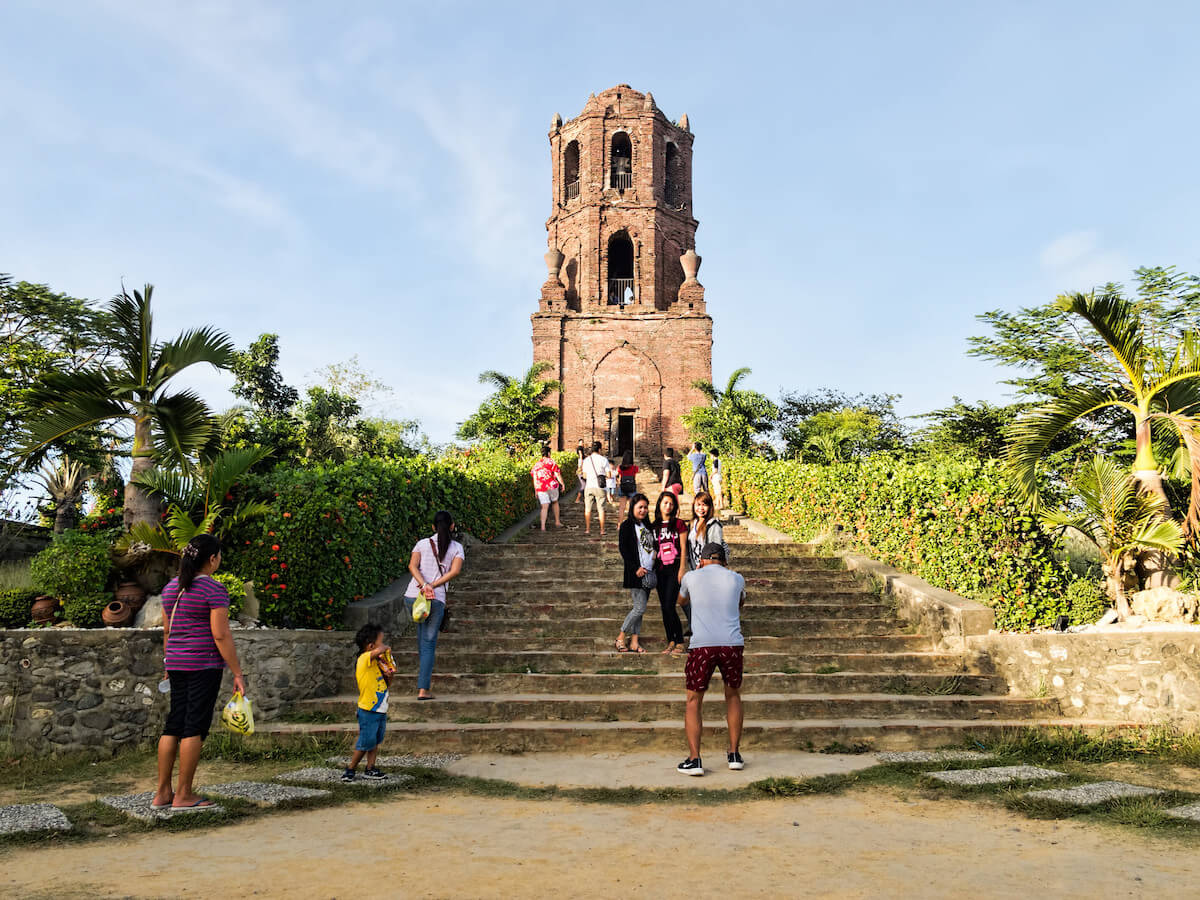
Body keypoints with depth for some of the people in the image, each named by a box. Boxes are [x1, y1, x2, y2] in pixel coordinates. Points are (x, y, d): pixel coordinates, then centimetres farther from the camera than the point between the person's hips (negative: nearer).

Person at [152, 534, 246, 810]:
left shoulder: (172, 587, 12)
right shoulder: (214, 589, -12)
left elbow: (166, 631, 18)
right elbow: (221, 635, -16)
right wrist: (237, 673, -12)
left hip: (177, 663, 8)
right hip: (205, 663, -8)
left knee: (174, 725, 12)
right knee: (195, 727, -1)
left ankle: (162, 792, 17)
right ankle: (184, 795, 4)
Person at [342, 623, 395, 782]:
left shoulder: (377, 661, 11)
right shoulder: (365, 659, -16)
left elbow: (386, 685, 20)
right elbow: (379, 651, -39)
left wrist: (389, 676, 0)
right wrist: (386, 648, -17)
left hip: (380, 710, 9)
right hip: (368, 711, -9)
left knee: (375, 742, 15)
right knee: (366, 743, -1)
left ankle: (370, 769, 24)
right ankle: (350, 770, 13)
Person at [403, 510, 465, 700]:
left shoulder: (422, 543, 12)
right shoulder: (457, 547, 9)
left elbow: (412, 566, -5)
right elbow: (454, 571, -8)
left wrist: (424, 585, -15)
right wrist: (433, 586, -10)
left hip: (412, 597, 2)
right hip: (436, 600, -2)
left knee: (422, 626, 32)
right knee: (429, 643, 2)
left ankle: (423, 665, 28)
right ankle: (423, 689, -4)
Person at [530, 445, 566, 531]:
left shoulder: (536, 464, 12)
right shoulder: (551, 461, -1)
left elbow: (535, 479, 11)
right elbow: (557, 474, -7)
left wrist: (536, 491, 16)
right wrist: (563, 484, 3)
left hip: (541, 488, 2)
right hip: (552, 485, -2)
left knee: (544, 507, 1)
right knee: (555, 502, 22)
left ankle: (543, 526, -13)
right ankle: (557, 522, 28)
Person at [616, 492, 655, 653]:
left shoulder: (647, 526, 16)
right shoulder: (627, 526, -5)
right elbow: (623, 548, -12)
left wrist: (655, 567, 11)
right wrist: (636, 568, -17)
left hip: (648, 573, 7)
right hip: (635, 573, -7)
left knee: (640, 608, 7)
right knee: (640, 608, -10)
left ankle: (634, 641, 12)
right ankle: (621, 637, 4)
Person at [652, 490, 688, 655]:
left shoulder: (679, 524, -1)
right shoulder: (654, 526, 10)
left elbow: (683, 548, -3)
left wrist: (682, 569, -9)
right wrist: (651, 568, 11)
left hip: (674, 568, -5)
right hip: (660, 569, 5)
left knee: (669, 607, -12)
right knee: (664, 608, 6)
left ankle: (679, 643, -2)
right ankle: (670, 641, 15)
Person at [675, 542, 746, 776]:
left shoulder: (691, 577, 8)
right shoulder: (736, 578, 12)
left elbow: (682, 600, 30)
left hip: (702, 645, -2)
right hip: (733, 643, 2)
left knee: (693, 701, 9)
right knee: (733, 695, 22)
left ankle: (694, 759, 1)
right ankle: (734, 755, 23)